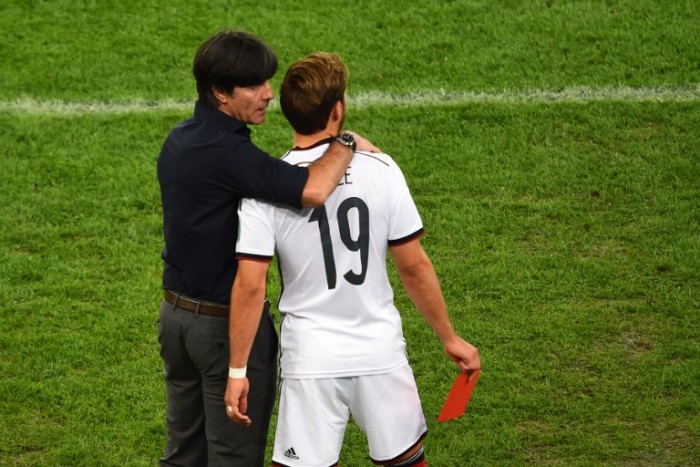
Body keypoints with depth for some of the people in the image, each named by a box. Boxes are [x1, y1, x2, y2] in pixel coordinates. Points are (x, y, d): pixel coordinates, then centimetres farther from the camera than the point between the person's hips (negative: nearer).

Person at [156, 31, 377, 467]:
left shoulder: (179, 140, 5)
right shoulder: (227, 152, -25)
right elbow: (313, 190, -38)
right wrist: (347, 142, -21)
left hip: (176, 313, 9)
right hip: (226, 325, -9)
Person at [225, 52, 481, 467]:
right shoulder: (380, 169, -8)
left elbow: (250, 287, -13)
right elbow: (414, 266, -3)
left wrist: (238, 370, -4)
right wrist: (450, 338, 9)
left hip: (311, 359, -1)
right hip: (381, 351, 1)